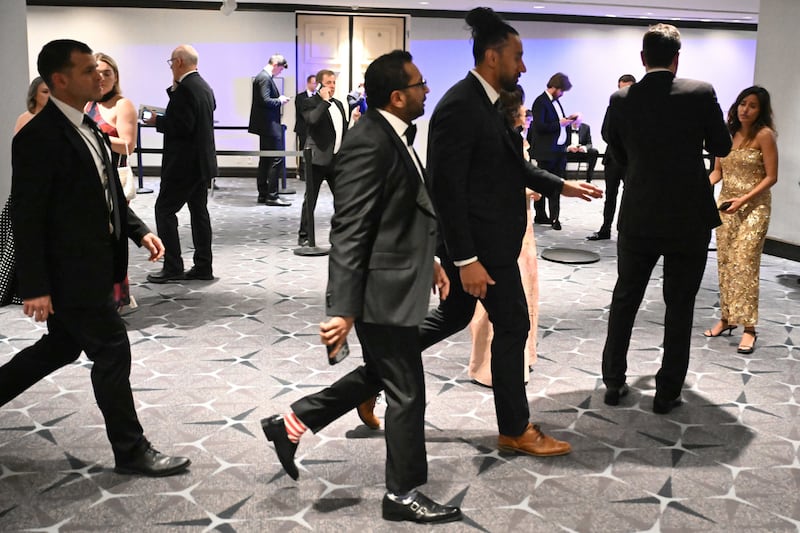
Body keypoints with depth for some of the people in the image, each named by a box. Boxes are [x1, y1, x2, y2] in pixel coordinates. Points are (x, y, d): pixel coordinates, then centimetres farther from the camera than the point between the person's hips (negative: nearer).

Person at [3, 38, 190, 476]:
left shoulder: (88, 128, 10)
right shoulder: (38, 138, -18)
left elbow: (109, 195, 18)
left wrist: (139, 231, 5)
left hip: (93, 265, 9)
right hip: (70, 272, -9)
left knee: (62, 347, 20)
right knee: (112, 350, -1)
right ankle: (131, 451, 13)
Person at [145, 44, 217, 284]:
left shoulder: (185, 88, -16)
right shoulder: (205, 87, 13)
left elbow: (182, 126, -23)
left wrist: (157, 121, -8)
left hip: (184, 163, -9)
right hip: (203, 161, 9)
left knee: (164, 209, -1)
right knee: (199, 211, 11)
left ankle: (173, 266, -1)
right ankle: (203, 266, 14)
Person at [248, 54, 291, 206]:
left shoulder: (264, 76, 16)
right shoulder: (264, 78, -15)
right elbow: (265, 101, -23)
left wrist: (279, 99, 9)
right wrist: (280, 100, -9)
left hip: (266, 125, 11)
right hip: (269, 125, -11)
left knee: (265, 160, 13)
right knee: (277, 159, -9)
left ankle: (263, 194, 17)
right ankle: (272, 196, -8)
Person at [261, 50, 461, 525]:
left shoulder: (394, 136, 9)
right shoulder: (369, 145, -21)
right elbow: (349, 233, -24)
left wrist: (429, 260, 23)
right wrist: (343, 309, -26)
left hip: (397, 282, 10)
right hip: (382, 291, -10)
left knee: (381, 374, 24)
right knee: (407, 391, 4)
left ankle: (293, 422, 33)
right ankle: (403, 493, 23)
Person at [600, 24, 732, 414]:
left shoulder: (621, 100, -3)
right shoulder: (701, 93, -9)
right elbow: (721, 147, 1)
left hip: (638, 220, 2)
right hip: (689, 220, -1)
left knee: (624, 301, 15)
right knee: (679, 308, 8)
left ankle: (613, 383, 21)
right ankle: (667, 393, 14)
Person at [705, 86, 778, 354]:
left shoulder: (764, 135, -10)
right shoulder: (728, 133, 6)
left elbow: (771, 177, -11)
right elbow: (718, 171, 10)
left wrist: (743, 199, -20)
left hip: (753, 207, -6)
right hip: (725, 204, 6)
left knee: (744, 264, -11)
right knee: (725, 263, 8)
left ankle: (748, 328, -7)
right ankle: (726, 318, 19)